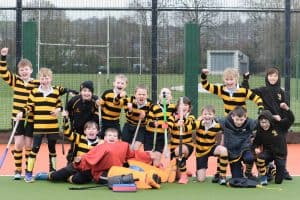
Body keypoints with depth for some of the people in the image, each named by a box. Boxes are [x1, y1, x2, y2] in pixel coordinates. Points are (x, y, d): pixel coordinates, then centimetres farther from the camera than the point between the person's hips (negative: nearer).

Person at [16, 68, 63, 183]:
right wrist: (22, 112, -12)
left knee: (52, 149, 11)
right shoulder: (34, 92, 2)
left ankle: (53, 171, 24)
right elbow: (29, 106, 4)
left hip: (52, 127, 2)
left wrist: (58, 110, -10)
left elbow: (59, 105, 11)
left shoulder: (56, 92, 4)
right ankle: (28, 173, 2)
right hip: (38, 126, -1)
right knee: (35, 148, -3)